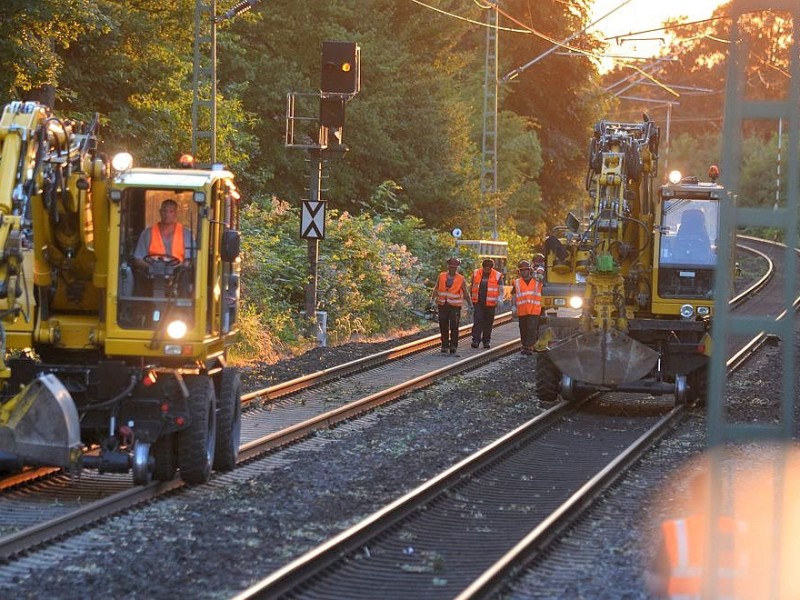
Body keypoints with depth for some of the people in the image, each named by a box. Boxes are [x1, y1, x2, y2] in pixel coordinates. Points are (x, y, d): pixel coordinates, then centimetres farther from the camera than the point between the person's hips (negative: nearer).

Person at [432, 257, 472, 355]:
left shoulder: (461, 279, -1)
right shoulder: (441, 276, 4)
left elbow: (465, 294, 4)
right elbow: (436, 289, 5)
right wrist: (433, 300, -8)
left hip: (455, 306, -2)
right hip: (442, 306, 2)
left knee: (454, 327, -8)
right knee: (443, 327, 4)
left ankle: (453, 346, -4)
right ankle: (444, 346, 12)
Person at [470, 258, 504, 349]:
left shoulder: (497, 276, -1)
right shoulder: (476, 273, 4)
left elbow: (500, 290, 2)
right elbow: (472, 287, 15)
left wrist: (498, 299, -12)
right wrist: (471, 298, 18)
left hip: (490, 304, 0)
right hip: (478, 303, 0)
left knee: (488, 323, 7)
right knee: (477, 321, -8)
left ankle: (486, 341, 18)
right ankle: (476, 340, -10)